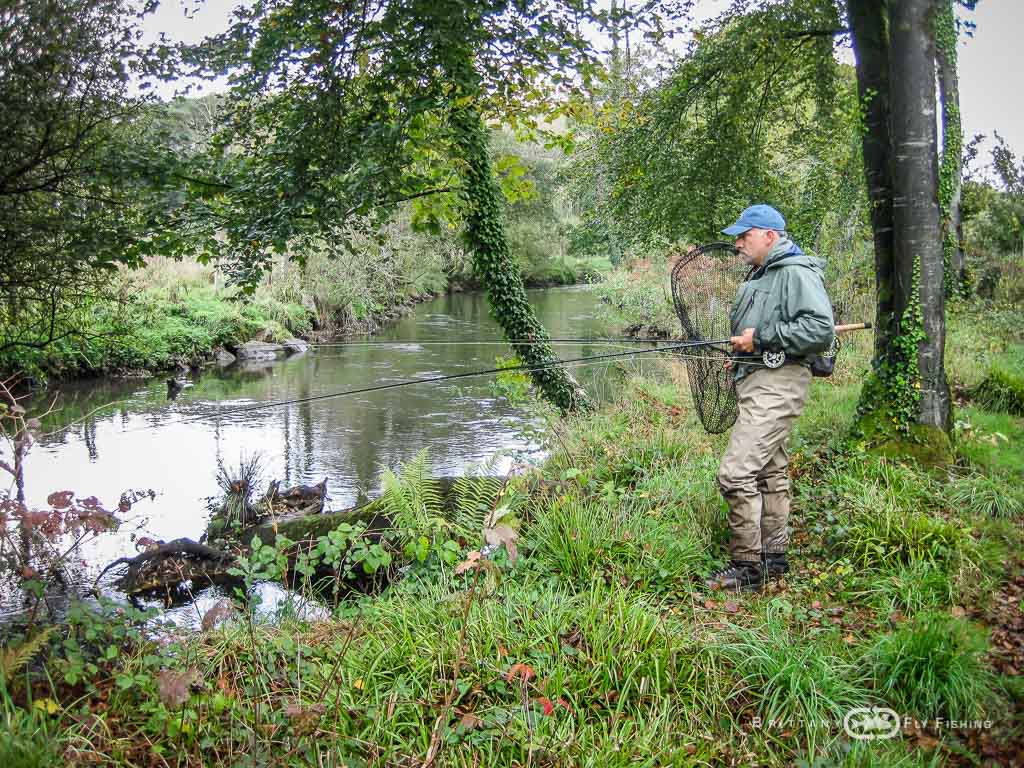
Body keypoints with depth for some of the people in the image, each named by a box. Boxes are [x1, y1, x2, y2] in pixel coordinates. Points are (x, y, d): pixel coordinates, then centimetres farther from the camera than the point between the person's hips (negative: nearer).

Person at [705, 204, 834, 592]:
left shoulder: (797, 272, -12)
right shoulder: (760, 277, 20)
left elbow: (821, 328, -23)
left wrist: (760, 338, -20)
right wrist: (741, 355, 15)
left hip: (776, 385, -11)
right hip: (757, 382, 11)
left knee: (736, 473, -16)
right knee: (771, 472, 16)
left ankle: (747, 565, -6)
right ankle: (773, 556, 26)